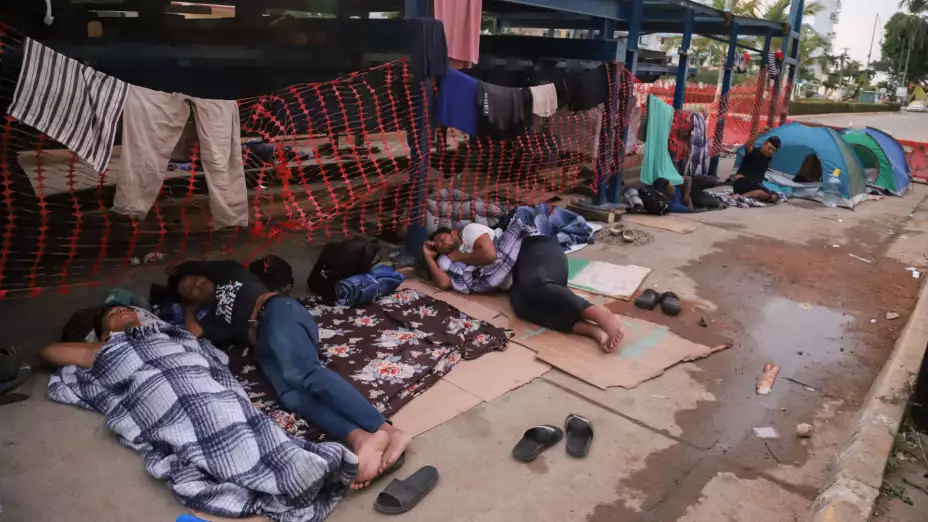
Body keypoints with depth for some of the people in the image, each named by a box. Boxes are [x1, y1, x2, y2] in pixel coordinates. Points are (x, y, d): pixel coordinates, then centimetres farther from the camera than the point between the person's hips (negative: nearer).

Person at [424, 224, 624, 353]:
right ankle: (594, 330, -48)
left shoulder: (469, 230, 10)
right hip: (518, 281, 5)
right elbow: (444, 283, 9)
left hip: (534, 249, -5)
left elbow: (489, 254, -7)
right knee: (521, 302, -30)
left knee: (534, 287, -38)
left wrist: (460, 257, 9)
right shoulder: (457, 262, 28)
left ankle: (602, 316, -49)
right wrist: (429, 256, 21)